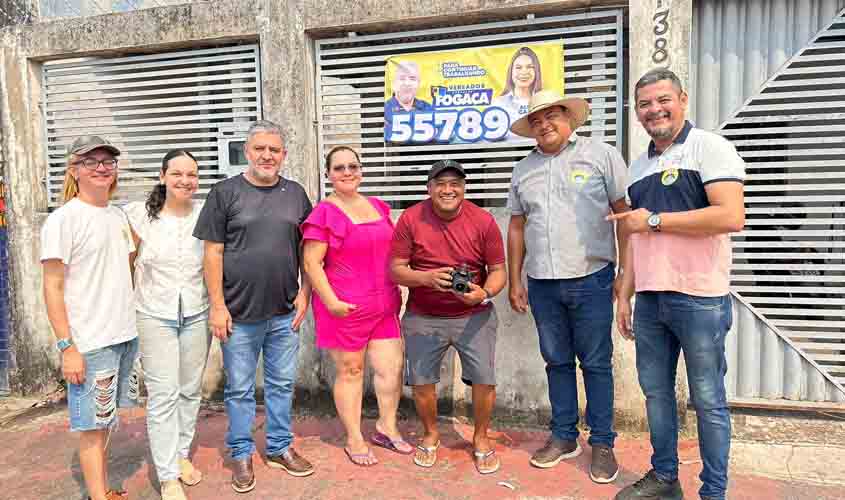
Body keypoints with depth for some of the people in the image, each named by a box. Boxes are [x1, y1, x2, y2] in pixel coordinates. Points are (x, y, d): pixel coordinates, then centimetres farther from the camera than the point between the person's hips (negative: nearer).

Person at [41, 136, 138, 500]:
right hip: (89, 343, -6)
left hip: (126, 335, 6)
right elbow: (53, 288, -11)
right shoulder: (63, 219, -9)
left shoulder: (118, 216, 10)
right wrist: (66, 347, -15)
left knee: (106, 418, 16)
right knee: (92, 425, 4)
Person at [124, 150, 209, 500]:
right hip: (155, 316, -2)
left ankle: (182, 454, 33)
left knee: (190, 390, 14)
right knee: (163, 395, -3)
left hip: (197, 314, 2)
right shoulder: (139, 215, -6)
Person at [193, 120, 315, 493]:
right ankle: (241, 454, 26)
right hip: (239, 313, -3)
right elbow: (213, 252, -5)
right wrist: (217, 305, -9)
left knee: (282, 384, 14)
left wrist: (305, 292, 3)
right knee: (239, 389, 9)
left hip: (285, 312, 3)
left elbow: (307, 248, 12)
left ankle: (280, 448, 31)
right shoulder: (225, 192, -3)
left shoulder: (296, 193, 7)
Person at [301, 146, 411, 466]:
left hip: (384, 305, 6)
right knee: (350, 371, 6)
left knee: (392, 367, 8)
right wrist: (331, 302, -18)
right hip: (345, 308, -5)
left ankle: (387, 428, 29)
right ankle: (354, 439, 22)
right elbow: (311, 263, -11)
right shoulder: (324, 213, -8)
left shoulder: (378, 207, 10)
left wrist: (398, 292, 17)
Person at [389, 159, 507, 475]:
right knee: (420, 381, 4)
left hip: (474, 315, 0)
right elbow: (395, 269, -6)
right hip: (423, 318, 1)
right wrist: (427, 277, -24)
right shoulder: (410, 219, -9)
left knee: (485, 380, -6)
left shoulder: (484, 221, -8)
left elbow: (498, 270, -2)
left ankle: (481, 439, 22)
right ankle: (431, 434, 33)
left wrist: (485, 293, -23)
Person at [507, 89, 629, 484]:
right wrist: (515, 282, 12)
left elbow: (625, 214, -3)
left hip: (591, 279, -4)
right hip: (542, 284, 4)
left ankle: (602, 443, 18)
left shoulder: (602, 155, -1)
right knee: (557, 362, 13)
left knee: (596, 363, 4)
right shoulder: (523, 170, 12)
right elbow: (517, 227, 15)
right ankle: (564, 437, 26)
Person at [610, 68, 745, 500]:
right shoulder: (638, 166, 15)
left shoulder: (709, 148, -6)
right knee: (655, 391, 14)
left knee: (708, 400, 5)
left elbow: (731, 217, -19)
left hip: (700, 299, -7)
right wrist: (625, 295, 13)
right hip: (650, 299, 7)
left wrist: (655, 220, -14)